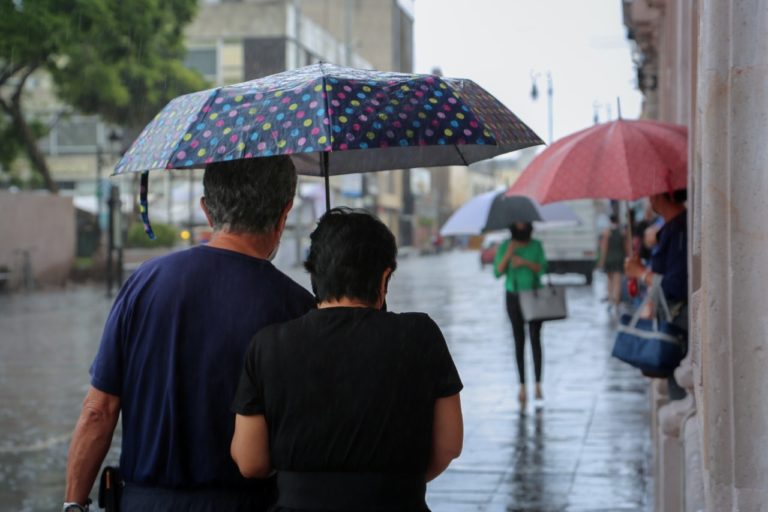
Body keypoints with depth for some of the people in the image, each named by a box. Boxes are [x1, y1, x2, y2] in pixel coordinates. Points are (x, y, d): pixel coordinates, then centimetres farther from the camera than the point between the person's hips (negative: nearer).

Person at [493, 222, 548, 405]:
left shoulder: (536, 245, 2)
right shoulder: (504, 246, 0)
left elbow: (543, 268, -7)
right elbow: (497, 272, -5)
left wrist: (525, 262, -21)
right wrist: (508, 255, -19)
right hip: (514, 296, 0)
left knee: (535, 339, -5)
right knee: (519, 341, 1)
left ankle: (538, 385, -1)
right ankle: (522, 386, 4)